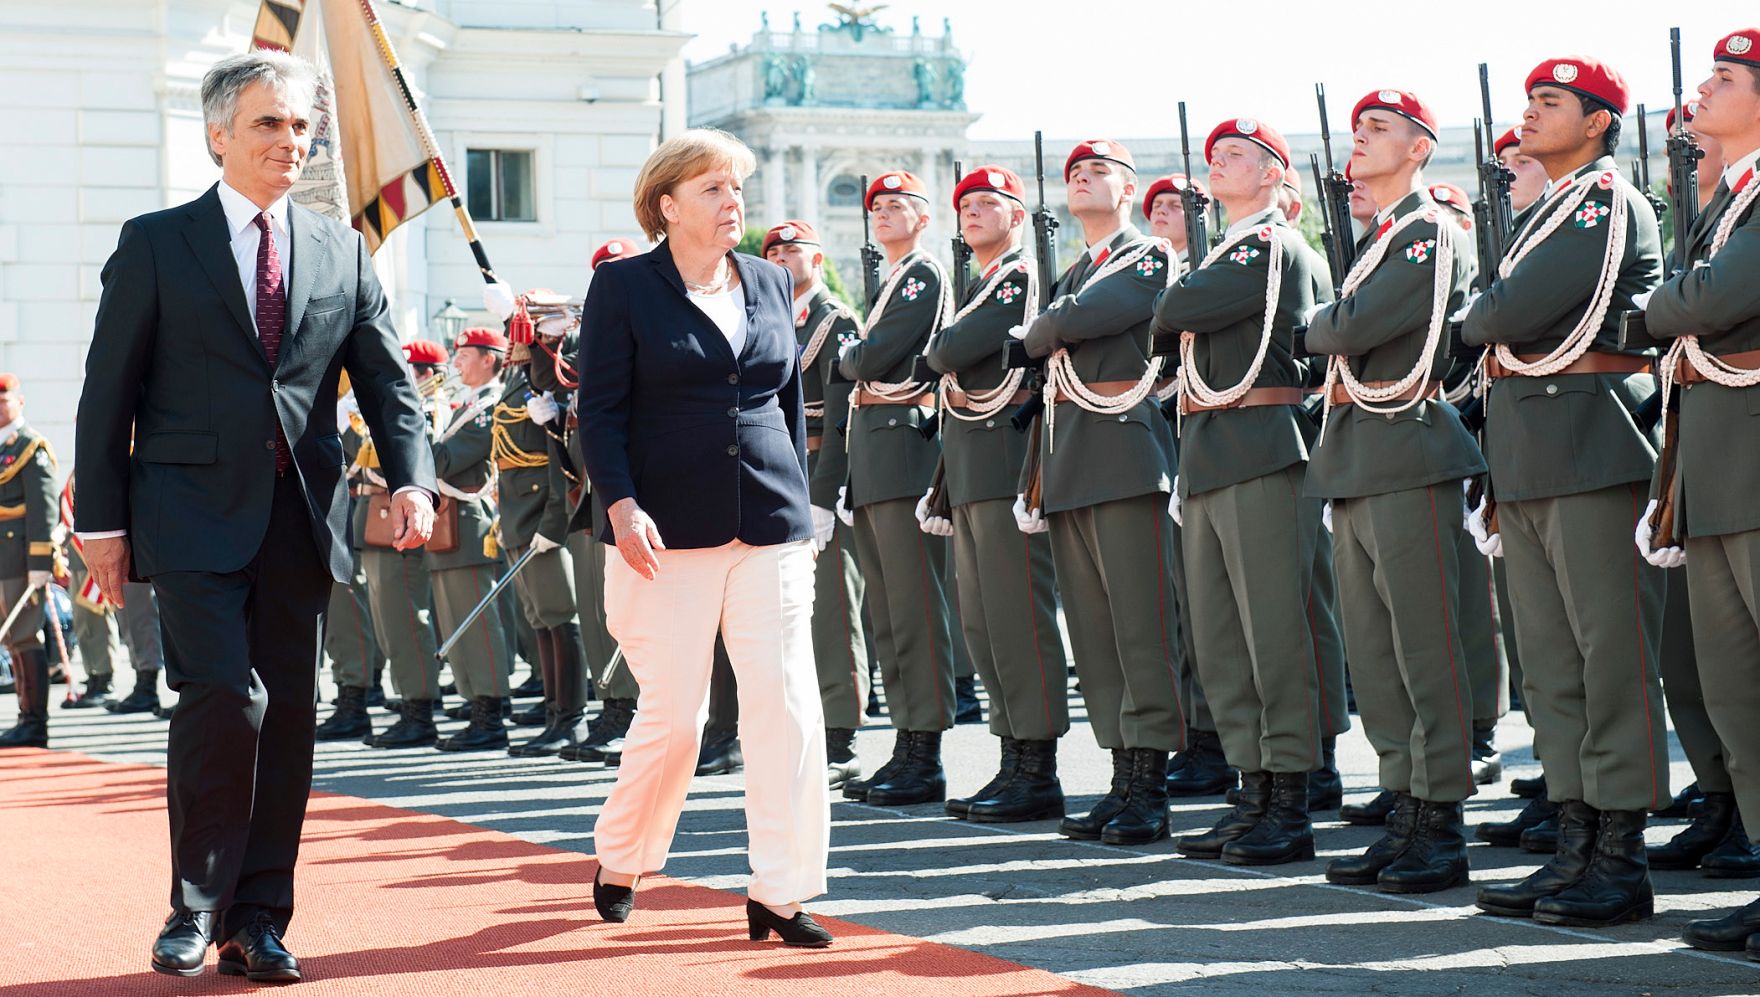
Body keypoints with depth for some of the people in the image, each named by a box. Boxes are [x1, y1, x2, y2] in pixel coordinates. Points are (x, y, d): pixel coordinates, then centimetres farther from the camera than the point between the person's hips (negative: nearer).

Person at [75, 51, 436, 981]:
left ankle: (258, 923, 14)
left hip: (301, 519, 4)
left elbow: (387, 380, 8)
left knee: (289, 717, 5)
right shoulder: (155, 243, 3)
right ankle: (194, 909, 1)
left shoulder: (342, 252, 12)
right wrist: (103, 520, -3)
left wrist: (410, 478, -9)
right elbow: (109, 391, 2)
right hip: (194, 514, -4)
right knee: (225, 696, -16)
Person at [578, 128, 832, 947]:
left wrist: (798, 507, 14)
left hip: (770, 530, 4)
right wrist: (621, 505, -15)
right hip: (670, 533, -4)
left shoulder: (770, 283, 12)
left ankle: (779, 893, 1)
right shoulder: (624, 288, -1)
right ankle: (618, 862, 25)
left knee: (789, 707, -5)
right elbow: (599, 411, -4)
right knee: (672, 716, 0)